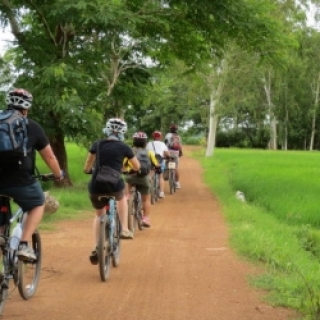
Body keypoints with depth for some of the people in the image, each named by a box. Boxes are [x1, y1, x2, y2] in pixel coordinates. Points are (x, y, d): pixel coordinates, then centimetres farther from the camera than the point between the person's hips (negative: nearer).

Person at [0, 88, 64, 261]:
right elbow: (49, 156, 13)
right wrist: (58, 174, 31)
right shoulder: (32, 127, 7)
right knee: (38, 204, 25)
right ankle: (24, 245, 8)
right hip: (21, 181, -3)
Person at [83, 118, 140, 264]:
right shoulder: (124, 147, 5)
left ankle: (95, 248, 17)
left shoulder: (97, 144, 8)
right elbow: (137, 167, 19)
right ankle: (124, 229, 25)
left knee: (99, 215, 29)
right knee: (121, 198, 37)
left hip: (96, 187, 2)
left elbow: (87, 167, 16)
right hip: (114, 185, -2)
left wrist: (88, 170, 39)